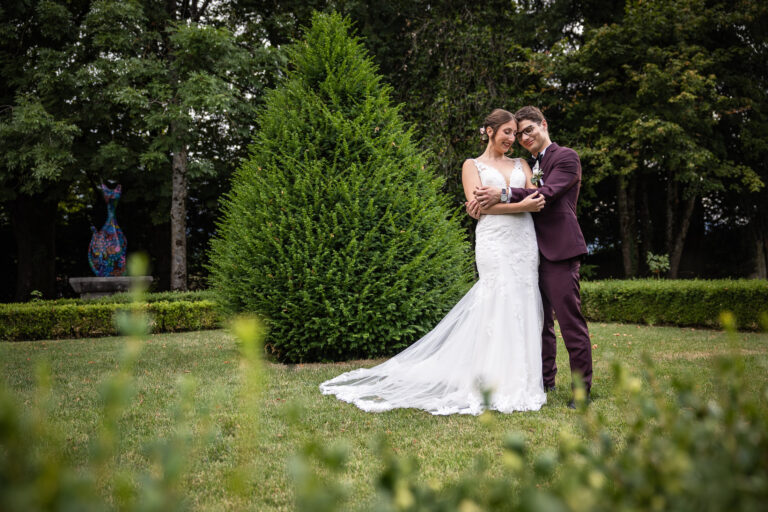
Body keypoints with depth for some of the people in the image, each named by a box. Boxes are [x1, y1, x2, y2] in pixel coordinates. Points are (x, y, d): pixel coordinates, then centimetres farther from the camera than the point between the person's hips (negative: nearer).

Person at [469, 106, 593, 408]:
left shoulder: (566, 158, -3)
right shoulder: (529, 166, 21)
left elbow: (547, 193, -18)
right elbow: (523, 200, 12)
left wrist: (504, 194, -26)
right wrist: (481, 203, -7)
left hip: (559, 252, -8)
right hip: (534, 253, 8)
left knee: (571, 321, -8)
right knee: (540, 321, 15)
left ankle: (582, 390, -2)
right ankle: (545, 379, 27)